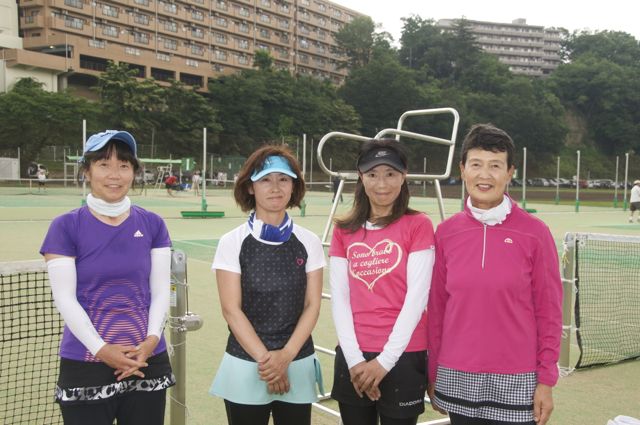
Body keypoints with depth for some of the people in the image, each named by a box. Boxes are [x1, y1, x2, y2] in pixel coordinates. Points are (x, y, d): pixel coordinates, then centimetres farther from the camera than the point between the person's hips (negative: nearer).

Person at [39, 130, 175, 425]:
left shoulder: (152, 224, 3)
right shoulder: (65, 227, -4)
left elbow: (160, 291, 2)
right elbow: (64, 298, -8)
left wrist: (152, 339, -12)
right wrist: (101, 349, -16)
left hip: (148, 363, 3)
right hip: (84, 367, -2)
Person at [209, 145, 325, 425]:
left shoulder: (309, 243, 2)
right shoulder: (233, 242, -5)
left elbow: (312, 305, -1)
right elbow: (231, 310, -8)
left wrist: (286, 355, -13)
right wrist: (264, 358, -14)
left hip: (298, 365, 2)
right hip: (246, 366, -2)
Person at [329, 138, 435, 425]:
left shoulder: (418, 225, -4)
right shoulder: (344, 231, 6)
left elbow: (417, 297, -9)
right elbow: (339, 298, 2)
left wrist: (385, 360, -12)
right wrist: (354, 359, -7)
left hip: (402, 356, -3)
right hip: (353, 358, 3)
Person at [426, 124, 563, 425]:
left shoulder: (535, 233, -5)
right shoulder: (446, 232, 1)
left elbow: (549, 311, -2)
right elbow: (436, 309, 5)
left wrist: (546, 380, -4)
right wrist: (433, 374, 7)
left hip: (516, 383, -2)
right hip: (457, 381, 2)